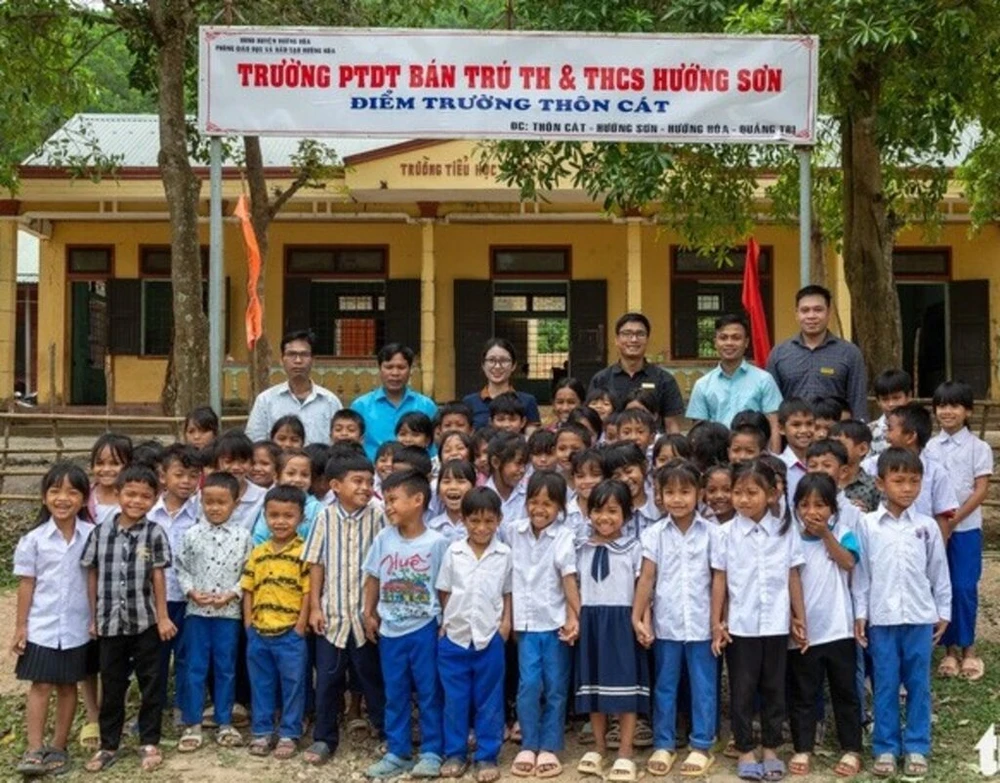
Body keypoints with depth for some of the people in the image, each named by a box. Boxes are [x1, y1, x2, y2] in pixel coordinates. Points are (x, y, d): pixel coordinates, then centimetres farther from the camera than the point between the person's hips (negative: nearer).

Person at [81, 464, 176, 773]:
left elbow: (158, 577, -3)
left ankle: (149, 742, 21)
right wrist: (93, 618, 6)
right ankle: (108, 745, 24)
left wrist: (163, 617, -3)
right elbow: (92, 576, 5)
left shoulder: (155, 534, -6)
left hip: (145, 622, -1)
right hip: (110, 622, 1)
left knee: (150, 684, 8)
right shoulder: (101, 532, -1)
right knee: (111, 686, 12)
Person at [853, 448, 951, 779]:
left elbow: (939, 572, 8)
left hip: (920, 617, 1)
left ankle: (916, 748, 20)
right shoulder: (867, 524, -2)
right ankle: (886, 748, 17)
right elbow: (860, 572, 1)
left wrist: (944, 612, 8)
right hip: (881, 618, -1)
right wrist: (859, 614, -1)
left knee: (918, 685, 8)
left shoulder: (927, 526, 1)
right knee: (885, 686, 7)